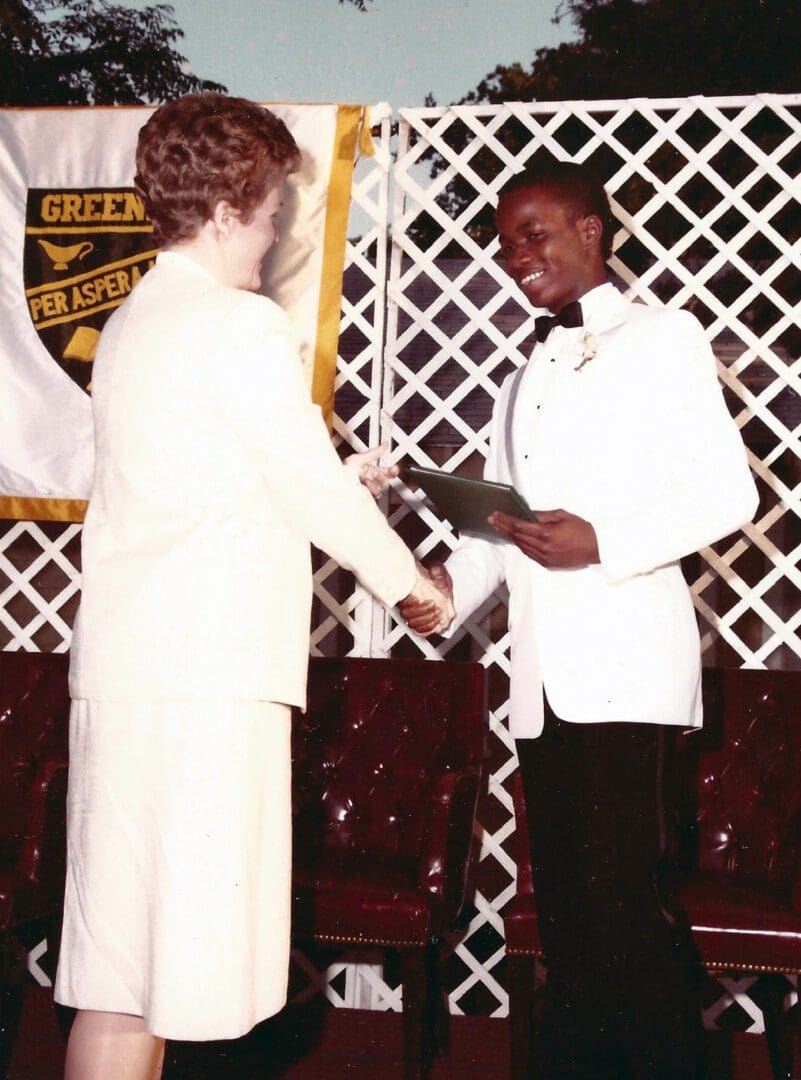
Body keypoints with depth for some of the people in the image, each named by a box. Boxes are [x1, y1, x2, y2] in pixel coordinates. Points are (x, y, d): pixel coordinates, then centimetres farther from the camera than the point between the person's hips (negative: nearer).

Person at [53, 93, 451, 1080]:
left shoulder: (129, 324, 18)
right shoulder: (244, 327, -9)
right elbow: (315, 491, -7)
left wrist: (341, 479, 31)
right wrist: (408, 580, 9)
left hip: (117, 665, 9)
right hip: (207, 672, -9)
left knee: (114, 957, 13)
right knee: (185, 955, -2)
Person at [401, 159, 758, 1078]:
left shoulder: (661, 337, 3)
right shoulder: (525, 378, 25)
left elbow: (726, 490, -6)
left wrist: (602, 542, -19)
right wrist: (451, 586, 1)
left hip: (624, 664, -7)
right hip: (541, 677, 7)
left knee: (620, 899, -12)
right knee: (565, 907, 9)